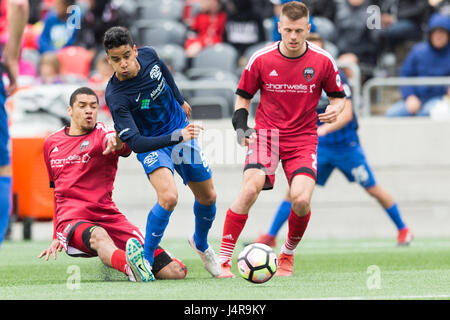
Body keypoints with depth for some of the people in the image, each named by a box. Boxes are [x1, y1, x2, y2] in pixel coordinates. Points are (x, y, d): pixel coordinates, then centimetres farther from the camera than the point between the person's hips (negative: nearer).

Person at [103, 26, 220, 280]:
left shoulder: (148, 56, -16)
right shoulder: (116, 97, -31)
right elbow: (135, 143, -34)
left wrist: (180, 100, 23)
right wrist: (177, 137, -42)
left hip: (181, 130, 5)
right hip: (152, 144, -5)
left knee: (208, 197, 14)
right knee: (168, 197, -31)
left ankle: (201, 243, 45)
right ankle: (145, 260, -16)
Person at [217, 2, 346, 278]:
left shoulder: (322, 61, -4)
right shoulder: (261, 59, -4)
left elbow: (339, 96, 10)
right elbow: (243, 96, 9)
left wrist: (335, 109, -13)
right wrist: (241, 126, -7)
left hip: (303, 139, 0)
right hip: (266, 134, 0)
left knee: (301, 199, -19)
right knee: (249, 190, -23)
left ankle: (288, 254, 11)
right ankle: (223, 260, -15)